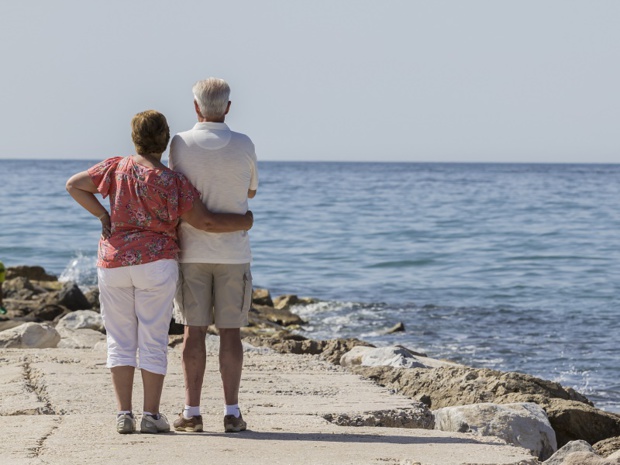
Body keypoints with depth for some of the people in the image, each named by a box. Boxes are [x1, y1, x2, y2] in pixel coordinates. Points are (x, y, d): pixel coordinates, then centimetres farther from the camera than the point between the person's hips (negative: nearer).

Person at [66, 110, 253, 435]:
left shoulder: (115, 168, 0)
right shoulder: (173, 182, -8)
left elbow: (73, 185, 3)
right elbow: (204, 222, -9)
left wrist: (102, 215, 4)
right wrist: (244, 222, 5)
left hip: (113, 262, 3)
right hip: (155, 263, -3)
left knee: (120, 340, 8)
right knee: (153, 341, 3)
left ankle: (124, 414, 2)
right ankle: (151, 415, 2)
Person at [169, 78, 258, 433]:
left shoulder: (181, 144, -7)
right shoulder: (244, 146, -3)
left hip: (192, 253, 0)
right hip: (233, 253, 1)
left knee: (195, 331, 3)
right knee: (230, 332, 4)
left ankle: (192, 412, 3)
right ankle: (232, 413, 4)